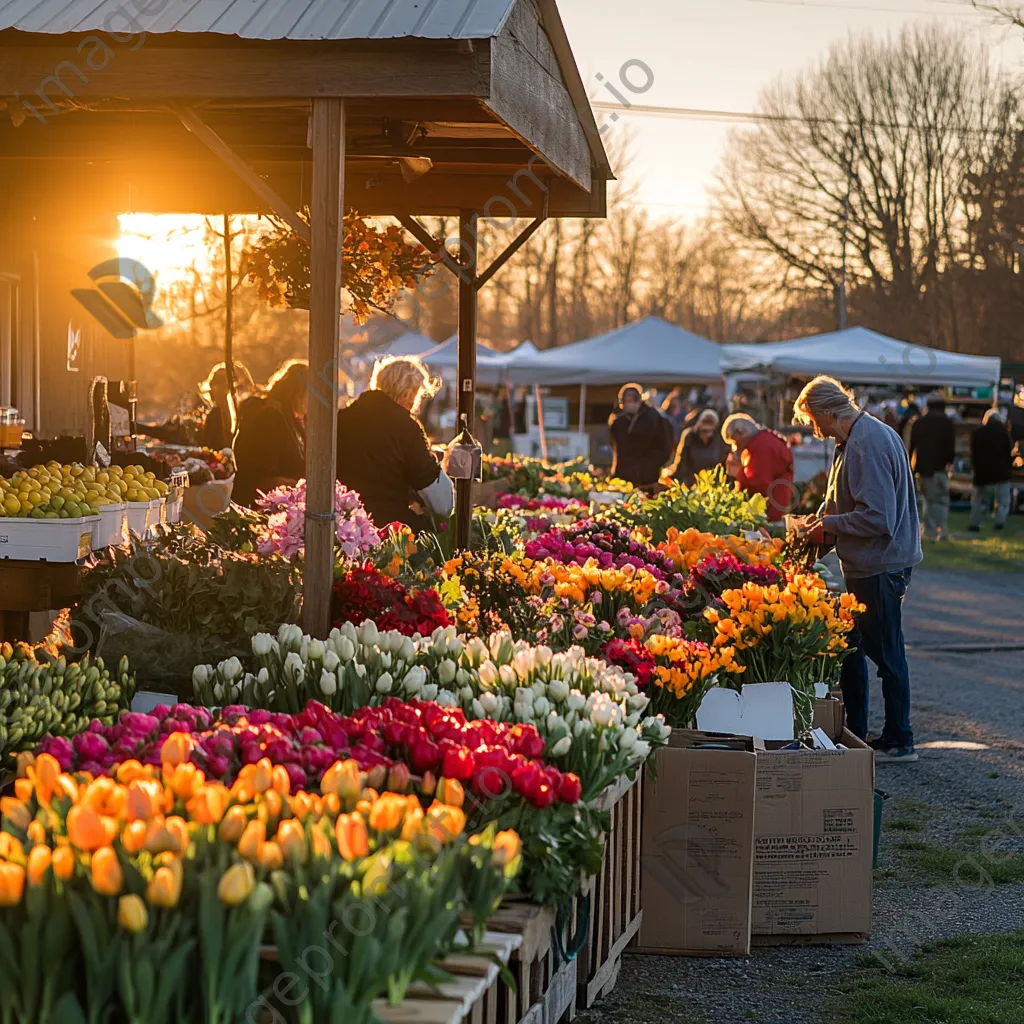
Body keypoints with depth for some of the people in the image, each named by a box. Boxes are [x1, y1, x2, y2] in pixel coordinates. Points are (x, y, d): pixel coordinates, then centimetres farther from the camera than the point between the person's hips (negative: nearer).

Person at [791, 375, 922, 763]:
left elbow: (877, 517, -26)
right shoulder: (858, 438, 12)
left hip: (881, 567, -10)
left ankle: (899, 741, 10)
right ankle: (854, 734, 26)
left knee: (886, 653, 0)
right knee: (851, 647, 16)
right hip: (866, 566, 10)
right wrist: (819, 519, 12)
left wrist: (830, 525, -14)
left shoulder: (869, 444, -22)